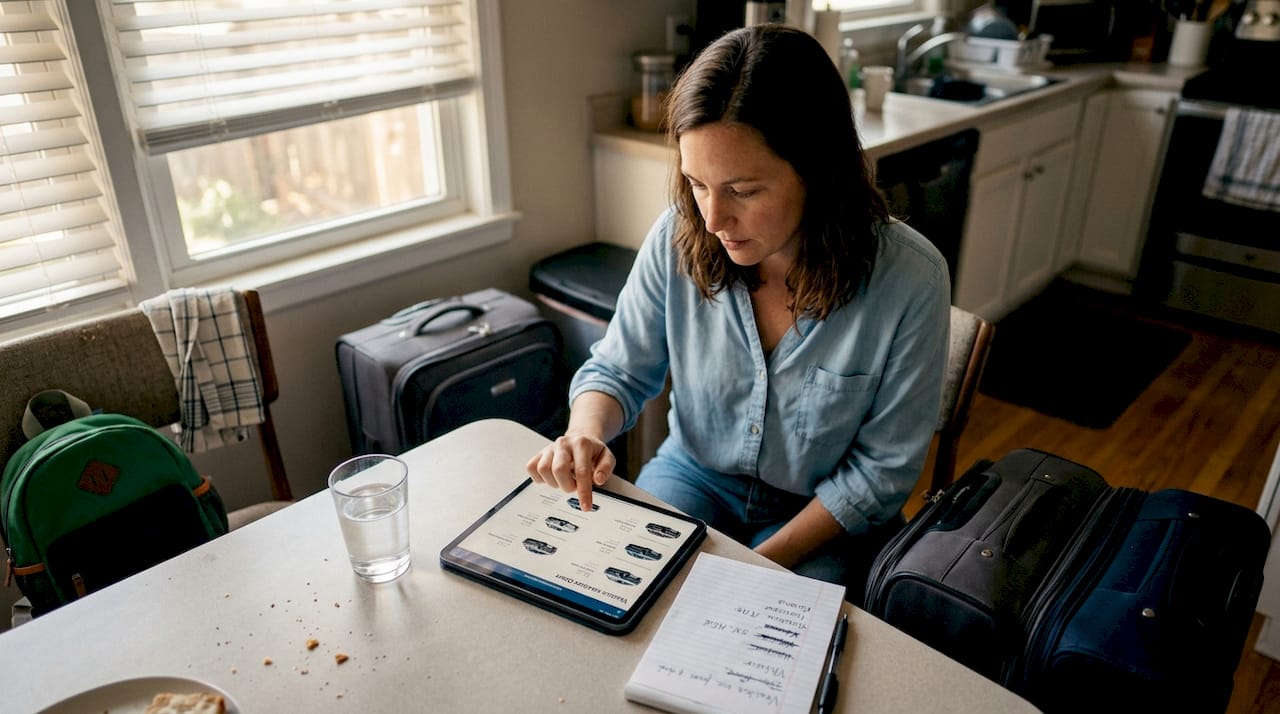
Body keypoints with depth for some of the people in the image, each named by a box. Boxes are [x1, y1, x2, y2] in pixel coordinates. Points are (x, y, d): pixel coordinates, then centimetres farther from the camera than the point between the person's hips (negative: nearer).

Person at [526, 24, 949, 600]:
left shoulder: (911, 281, -23)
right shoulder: (676, 241, -16)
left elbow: (882, 469, -13)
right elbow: (616, 370, -2)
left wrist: (766, 562, -19)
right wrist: (586, 433, -25)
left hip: (823, 514, -2)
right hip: (693, 473, 3)